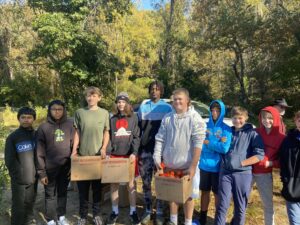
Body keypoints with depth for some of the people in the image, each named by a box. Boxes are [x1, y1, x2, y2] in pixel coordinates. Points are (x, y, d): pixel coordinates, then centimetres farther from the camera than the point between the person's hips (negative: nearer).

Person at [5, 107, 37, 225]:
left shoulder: (37, 135, 3)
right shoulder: (12, 137, -6)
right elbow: (9, 160, -5)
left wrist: (38, 172, 0)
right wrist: (17, 175, -10)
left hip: (33, 178, 3)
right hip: (19, 179, -3)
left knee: (29, 205, 16)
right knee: (18, 207, 4)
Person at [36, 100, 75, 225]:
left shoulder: (70, 125, -2)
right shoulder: (43, 127, -7)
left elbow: (74, 146, 2)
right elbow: (40, 152, -6)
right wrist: (41, 172, -8)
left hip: (65, 167, 2)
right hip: (50, 168, -2)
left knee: (63, 193, 16)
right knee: (50, 195, 12)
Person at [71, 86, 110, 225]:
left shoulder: (104, 113, 2)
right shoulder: (79, 112, 3)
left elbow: (106, 133, 5)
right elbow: (77, 133, 5)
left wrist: (104, 148, -9)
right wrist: (74, 151, -2)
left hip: (98, 155, 0)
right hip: (83, 155, 0)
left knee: (97, 186, 11)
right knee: (83, 187, 8)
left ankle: (97, 214, 26)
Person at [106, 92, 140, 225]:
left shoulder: (134, 118, 4)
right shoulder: (112, 119, 9)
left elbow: (137, 137, -1)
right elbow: (108, 137, 8)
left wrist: (134, 153, -12)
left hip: (129, 155, -2)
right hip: (114, 155, 2)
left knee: (131, 183, 6)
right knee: (114, 184, 8)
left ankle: (133, 212, 20)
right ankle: (115, 211, 23)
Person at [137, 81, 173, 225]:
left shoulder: (167, 108, 2)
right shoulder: (142, 108, 10)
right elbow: (138, 130, 11)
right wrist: (137, 150, 5)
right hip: (145, 150, 3)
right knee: (146, 182, 9)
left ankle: (159, 212, 20)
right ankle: (147, 211, 23)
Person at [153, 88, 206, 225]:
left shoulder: (195, 118, -10)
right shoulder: (167, 118, 3)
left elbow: (198, 144, -15)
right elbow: (160, 139, 4)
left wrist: (193, 166, -19)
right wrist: (157, 158, -4)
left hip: (187, 166, -4)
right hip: (170, 165, 4)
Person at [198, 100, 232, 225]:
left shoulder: (226, 129, -7)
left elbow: (224, 148, -18)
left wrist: (208, 142, -13)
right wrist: (217, 144, -16)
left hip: (218, 167, -2)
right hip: (204, 165, 2)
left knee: (217, 193, 11)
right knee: (205, 191, 15)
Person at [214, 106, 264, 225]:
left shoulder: (252, 133, -2)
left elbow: (260, 154, -9)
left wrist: (241, 163, -14)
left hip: (243, 174, -2)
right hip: (225, 172, 2)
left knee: (240, 207, 13)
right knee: (222, 205, 3)